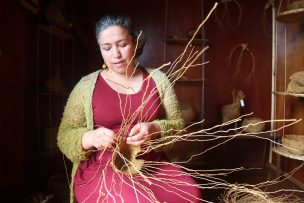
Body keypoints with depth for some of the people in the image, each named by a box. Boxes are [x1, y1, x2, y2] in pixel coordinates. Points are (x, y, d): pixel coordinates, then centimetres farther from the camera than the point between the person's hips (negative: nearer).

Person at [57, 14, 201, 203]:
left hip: (152, 166, 3)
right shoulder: (86, 85, 2)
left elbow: (178, 124, 6)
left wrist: (154, 129, -16)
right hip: (101, 169, -2)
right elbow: (64, 136, 3)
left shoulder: (158, 79, 7)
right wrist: (90, 138, -19)